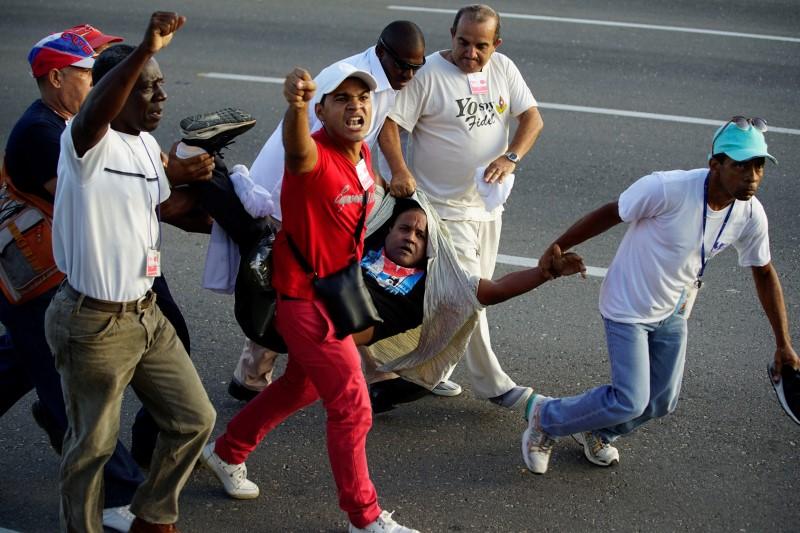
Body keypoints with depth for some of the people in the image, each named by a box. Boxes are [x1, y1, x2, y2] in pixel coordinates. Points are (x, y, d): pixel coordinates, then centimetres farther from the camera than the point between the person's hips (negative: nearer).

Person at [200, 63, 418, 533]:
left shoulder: (362, 155, 0)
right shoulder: (316, 156, -27)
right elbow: (297, 148, -53)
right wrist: (295, 105, -75)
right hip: (306, 298, -9)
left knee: (304, 385, 26)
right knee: (353, 406, -3)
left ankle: (227, 452, 45)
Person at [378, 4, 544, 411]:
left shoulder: (503, 69, 3)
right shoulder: (427, 74, -14)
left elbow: (532, 117, 1)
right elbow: (389, 124, -16)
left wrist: (510, 156, -18)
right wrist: (400, 171, -32)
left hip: (489, 205, 7)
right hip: (444, 207, -6)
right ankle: (492, 384, 4)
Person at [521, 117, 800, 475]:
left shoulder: (750, 215, -13)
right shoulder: (668, 189, -32)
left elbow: (764, 273, 2)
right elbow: (610, 214, -18)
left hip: (672, 314, 7)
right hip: (628, 309, -6)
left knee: (662, 402, 13)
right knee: (630, 402, -11)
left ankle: (595, 433, 42)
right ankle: (545, 417, 14)